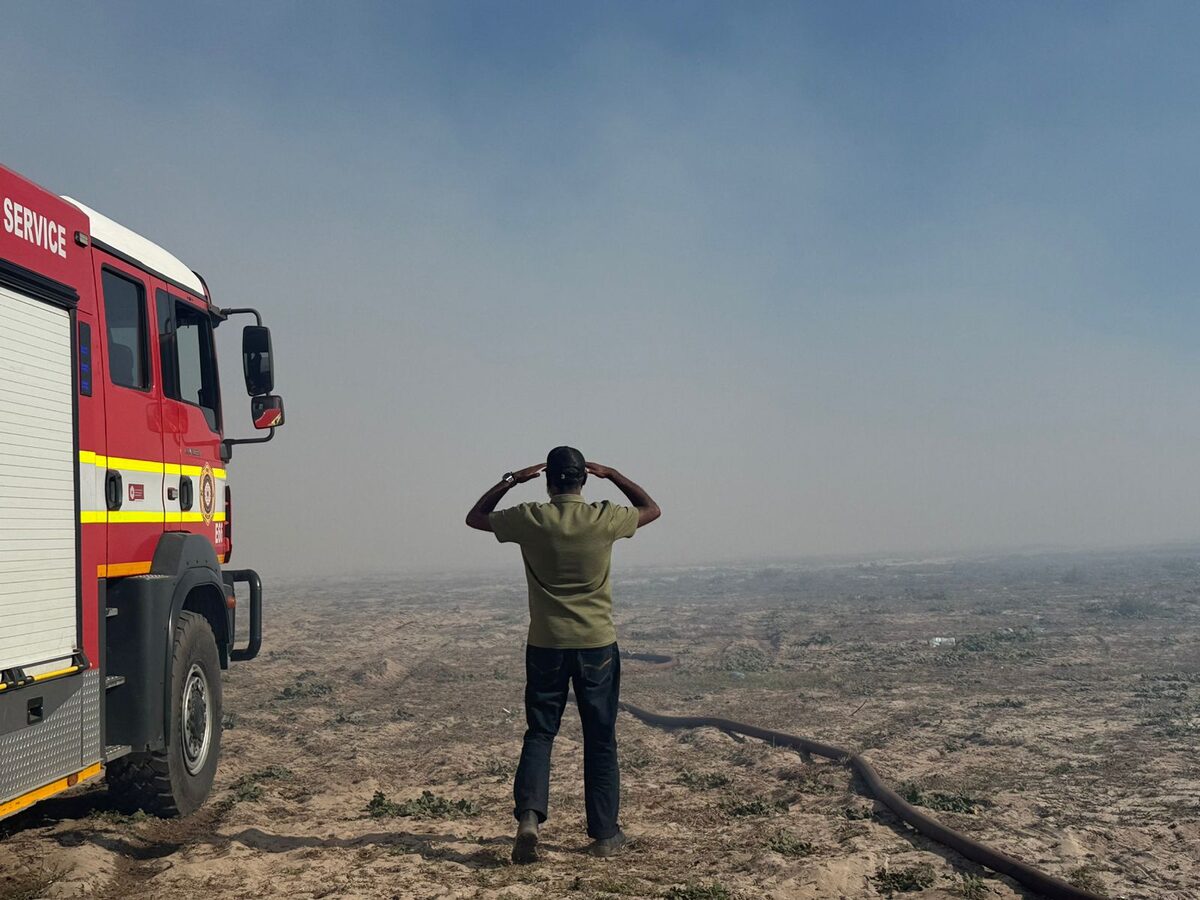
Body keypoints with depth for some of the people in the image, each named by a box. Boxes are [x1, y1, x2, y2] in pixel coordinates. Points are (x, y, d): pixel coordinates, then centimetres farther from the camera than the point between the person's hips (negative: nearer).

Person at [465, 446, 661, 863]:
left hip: (546, 645, 0)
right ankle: (604, 834, 16)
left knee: (539, 733, 11)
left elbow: (475, 517, 11)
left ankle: (528, 816, -8)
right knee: (600, 740, 10)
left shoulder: (529, 519, -7)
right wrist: (612, 474, 13)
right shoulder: (604, 518, -8)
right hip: (597, 645, 0)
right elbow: (652, 509, 13)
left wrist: (510, 480, 13)